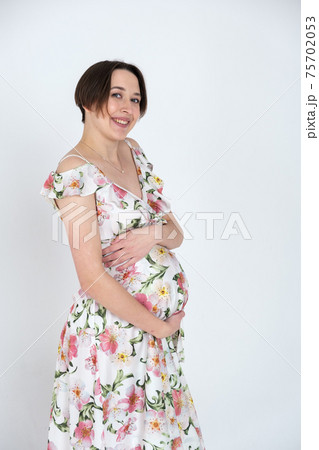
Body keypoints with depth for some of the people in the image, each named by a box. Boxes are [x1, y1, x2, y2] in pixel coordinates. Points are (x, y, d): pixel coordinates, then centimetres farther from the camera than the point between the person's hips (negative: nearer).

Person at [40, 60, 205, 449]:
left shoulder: (134, 153, 5)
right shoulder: (76, 172, -18)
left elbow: (175, 232, 7)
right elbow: (93, 279, -21)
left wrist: (152, 235, -16)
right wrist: (159, 326, -13)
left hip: (163, 322, 7)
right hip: (112, 330, -7)